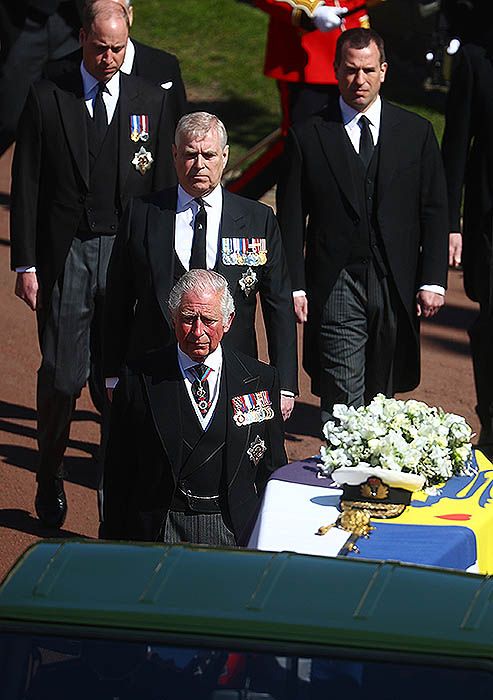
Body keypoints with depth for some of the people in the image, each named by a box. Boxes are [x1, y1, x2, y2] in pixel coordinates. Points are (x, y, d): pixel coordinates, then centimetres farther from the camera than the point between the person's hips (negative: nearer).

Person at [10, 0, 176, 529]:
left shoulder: (150, 102, 7)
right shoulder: (46, 99, 2)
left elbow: (164, 187, 9)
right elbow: (25, 186, 2)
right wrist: (25, 264, -3)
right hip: (64, 256, -1)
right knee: (61, 378, -2)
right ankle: (50, 484, 15)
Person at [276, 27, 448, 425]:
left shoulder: (416, 133, 7)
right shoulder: (308, 137, 2)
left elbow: (434, 211, 7)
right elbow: (291, 220, 3)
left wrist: (432, 280, 0)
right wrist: (294, 287, -4)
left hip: (396, 287, 2)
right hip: (336, 289, -2)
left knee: (382, 397, 8)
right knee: (342, 404, -8)